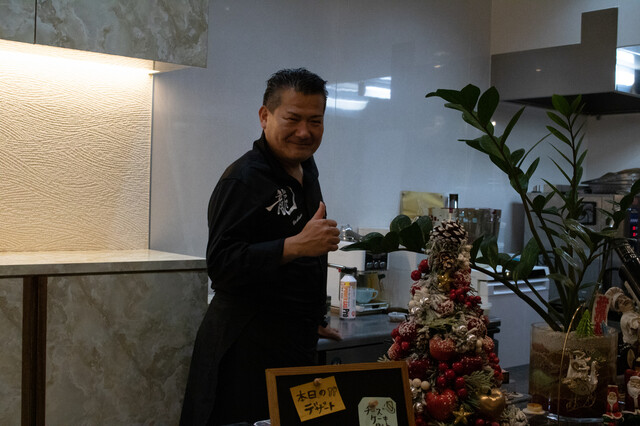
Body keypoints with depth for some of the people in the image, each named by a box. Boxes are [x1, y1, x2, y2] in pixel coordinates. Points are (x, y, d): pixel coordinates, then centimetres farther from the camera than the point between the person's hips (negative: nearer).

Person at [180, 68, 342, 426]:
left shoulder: (306, 170, 12)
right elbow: (222, 266, -24)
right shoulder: (244, 179, -15)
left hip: (298, 345, 8)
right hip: (249, 350, -8)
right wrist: (296, 245, -32)